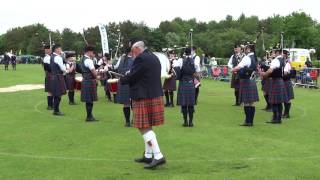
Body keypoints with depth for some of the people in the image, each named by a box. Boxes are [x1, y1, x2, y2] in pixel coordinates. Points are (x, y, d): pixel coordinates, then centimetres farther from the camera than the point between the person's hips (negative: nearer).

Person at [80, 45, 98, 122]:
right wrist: (95, 77, 0)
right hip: (90, 81, -10)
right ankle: (89, 117, 1)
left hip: (85, 80, 10)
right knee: (90, 100, -4)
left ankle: (89, 116, 21)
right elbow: (94, 73, -19)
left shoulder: (82, 59, 14)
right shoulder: (89, 60, -17)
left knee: (88, 100, 14)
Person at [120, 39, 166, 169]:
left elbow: (131, 77, -14)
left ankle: (158, 156, -10)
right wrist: (128, 78, 10)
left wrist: (121, 80, 5)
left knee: (144, 128, -5)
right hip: (155, 96, 10)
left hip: (144, 99, -9)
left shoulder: (140, 59, -16)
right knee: (147, 127, 17)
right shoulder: (154, 57, 14)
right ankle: (148, 156, 25)